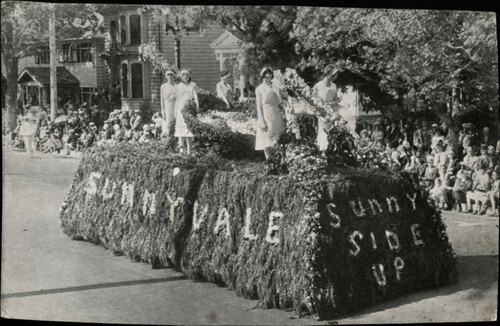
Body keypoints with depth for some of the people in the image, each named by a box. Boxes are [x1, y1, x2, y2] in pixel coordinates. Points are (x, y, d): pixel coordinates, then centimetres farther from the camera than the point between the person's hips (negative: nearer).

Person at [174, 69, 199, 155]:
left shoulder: (193, 85, 3)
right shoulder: (179, 86, 11)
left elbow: (195, 96, -8)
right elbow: (177, 99, 15)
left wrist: (197, 106, -24)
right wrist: (175, 111, 13)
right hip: (181, 108, 3)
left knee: (189, 128, -6)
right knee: (180, 127, -5)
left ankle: (189, 149, -3)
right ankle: (181, 148, -4)